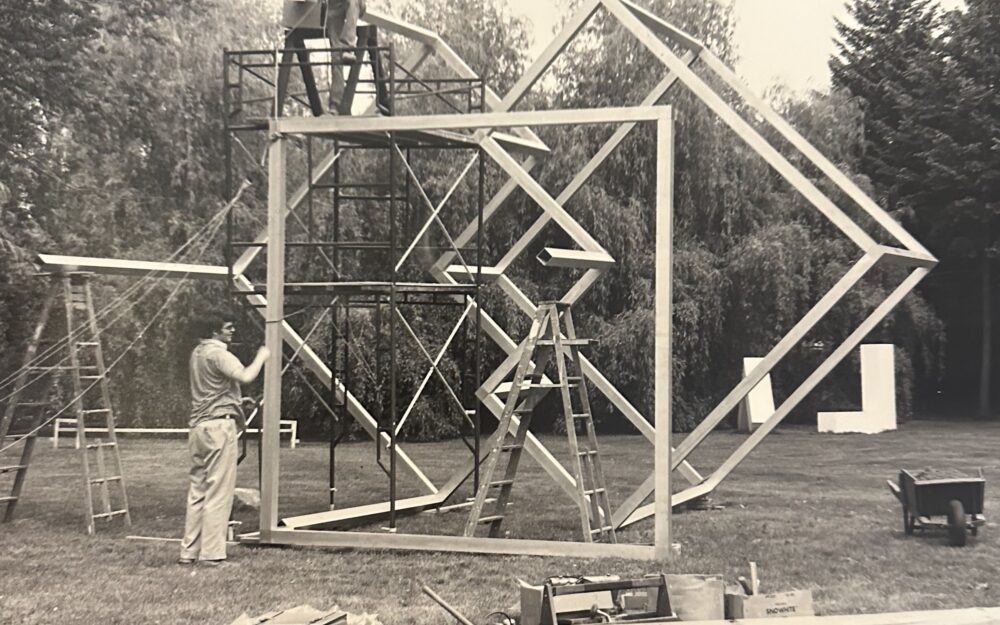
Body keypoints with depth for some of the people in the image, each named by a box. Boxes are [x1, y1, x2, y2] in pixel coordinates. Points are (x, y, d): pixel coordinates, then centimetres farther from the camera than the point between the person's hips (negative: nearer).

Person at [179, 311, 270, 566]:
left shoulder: (197, 353, 17)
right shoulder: (217, 353, -12)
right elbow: (245, 376, -26)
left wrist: (235, 400, 21)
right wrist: (261, 356, -11)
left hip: (198, 427, 9)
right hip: (219, 426, -9)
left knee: (197, 490, 12)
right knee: (218, 492, -4)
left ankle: (189, 551, 15)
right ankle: (211, 553, -2)